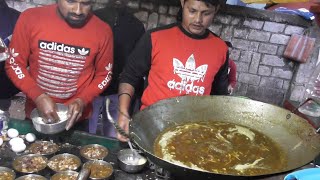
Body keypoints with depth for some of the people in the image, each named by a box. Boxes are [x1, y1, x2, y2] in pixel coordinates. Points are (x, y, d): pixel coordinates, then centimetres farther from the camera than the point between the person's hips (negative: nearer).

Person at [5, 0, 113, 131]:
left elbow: (104, 74, -3)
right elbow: (14, 64, -7)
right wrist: (38, 96, -21)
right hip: (35, 113, 1)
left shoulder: (102, 31, -15)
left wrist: (82, 100, -18)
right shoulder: (30, 19, -15)